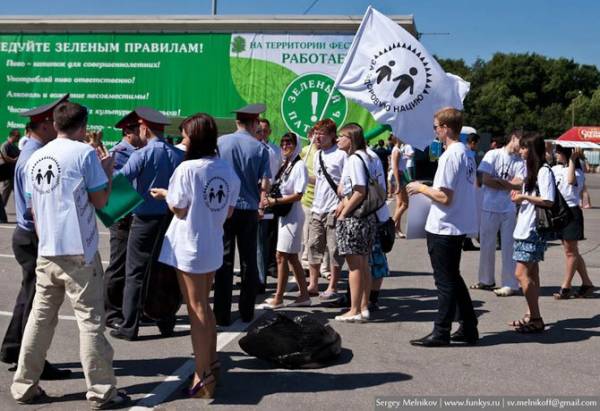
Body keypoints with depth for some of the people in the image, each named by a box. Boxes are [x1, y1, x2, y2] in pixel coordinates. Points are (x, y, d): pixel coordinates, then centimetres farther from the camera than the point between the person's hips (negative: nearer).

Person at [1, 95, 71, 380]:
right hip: (34, 238, -10)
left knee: (30, 295, 21)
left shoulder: (35, 153, 10)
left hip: (30, 236, 10)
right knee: (38, 301, 1)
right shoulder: (34, 159, -21)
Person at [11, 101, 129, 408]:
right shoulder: (84, 152, -7)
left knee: (40, 318, 14)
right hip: (78, 250, -6)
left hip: (46, 252, 6)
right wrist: (108, 171, 7)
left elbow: (33, 209, 16)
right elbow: (99, 200, -8)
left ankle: (25, 386, 20)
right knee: (90, 320, 0)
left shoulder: (35, 158, 11)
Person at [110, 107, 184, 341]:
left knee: (136, 273, 4)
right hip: (171, 219, 4)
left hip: (145, 219, -4)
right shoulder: (179, 155, 0)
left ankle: (129, 327, 7)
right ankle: (166, 324, 21)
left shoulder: (142, 155, -12)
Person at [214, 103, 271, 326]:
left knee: (224, 261, 5)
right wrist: (261, 207, 8)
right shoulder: (260, 148, -5)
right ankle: (246, 312, 20)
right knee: (249, 261, 12)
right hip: (249, 209, 0)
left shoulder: (220, 142, -3)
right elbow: (264, 185, -8)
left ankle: (222, 314, 7)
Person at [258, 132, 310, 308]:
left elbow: (298, 195, -17)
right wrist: (269, 198, -3)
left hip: (292, 215, -9)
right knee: (291, 257, 12)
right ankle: (304, 295, 19)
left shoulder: (299, 165, -11)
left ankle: (278, 298, 2)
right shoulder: (285, 165, 13)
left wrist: (275, 201, -19)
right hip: (284, 214, 9)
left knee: (281, 256, -6)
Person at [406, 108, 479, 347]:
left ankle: (441, 333, 9)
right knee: (453, 278, 18)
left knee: (445, 281, -1)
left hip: (443, 228, -9)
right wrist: (428, 188, 15)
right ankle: (468, 329, 23)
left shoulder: (449, 156, -19)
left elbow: (444, 197, -23)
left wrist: (421, 188, -8)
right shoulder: (466, 153, 10)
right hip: (459, 226, 9)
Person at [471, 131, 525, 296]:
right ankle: (486, 280, 25)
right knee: (486, 245, 10)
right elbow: (486, 179, -9)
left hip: (509, 210, 0)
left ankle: (510, 284, 7)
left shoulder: (520, 162, 4)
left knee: (509, 247, 2)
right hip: (489, 208, 0)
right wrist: (509, 185, -7)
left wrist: (498, 180, -11)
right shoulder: (493, 155, 0)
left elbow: (519, 185, -9)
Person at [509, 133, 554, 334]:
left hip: (533, 231, -10)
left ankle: (536, 319, -7)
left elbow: (548, 201, -20)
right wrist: (520, 197, 6)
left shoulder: (544, 171, -12)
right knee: (531, 273, 13)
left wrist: (524, 197, -14)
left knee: (522, 274, -12)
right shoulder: (532, 170, 18)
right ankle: (531, 315, 19)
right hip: (525, 229, 10)